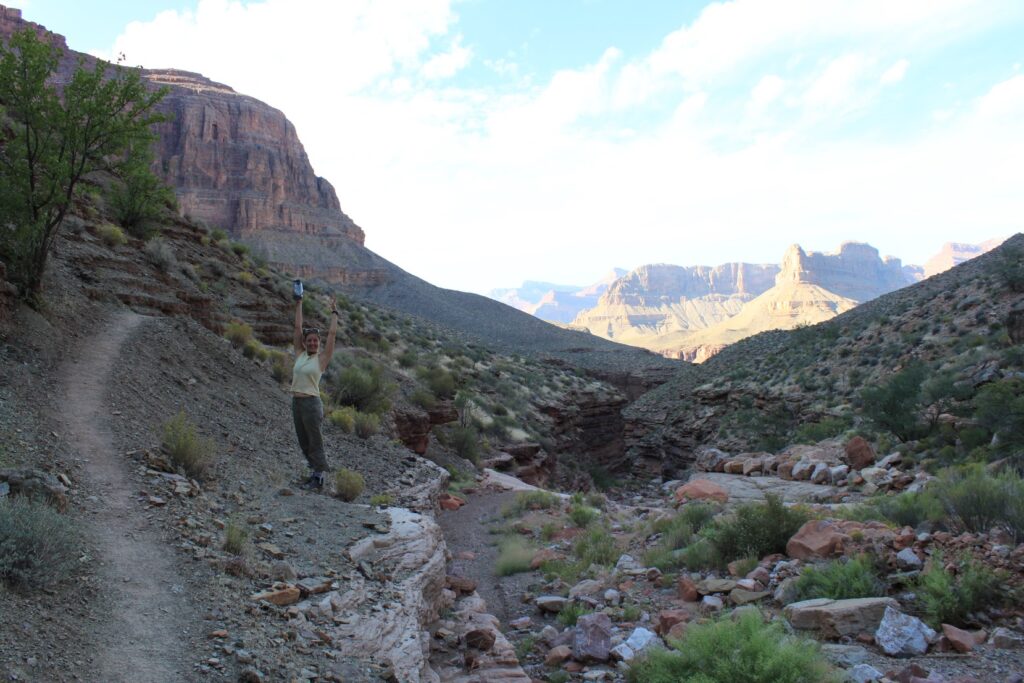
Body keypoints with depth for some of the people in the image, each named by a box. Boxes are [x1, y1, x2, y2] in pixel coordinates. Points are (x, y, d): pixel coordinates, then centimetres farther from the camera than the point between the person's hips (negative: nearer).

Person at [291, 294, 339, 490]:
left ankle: (319, 477, 9)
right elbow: (298, 327, 10)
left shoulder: (322, 358, -3)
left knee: (315, 442, 0)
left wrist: (334, 314, 7)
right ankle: (317, 470, 27)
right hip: (296, 402, 6)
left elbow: (332, 333, -4)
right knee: (303, 443, 13)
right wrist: (299, 305, 11)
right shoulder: (300, 355, 9)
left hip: (312, 403, -6)